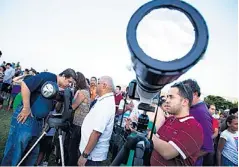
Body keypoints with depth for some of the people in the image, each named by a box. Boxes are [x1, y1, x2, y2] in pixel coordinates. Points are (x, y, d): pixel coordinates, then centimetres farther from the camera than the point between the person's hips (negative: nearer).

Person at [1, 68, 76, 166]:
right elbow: (25, 84, -22)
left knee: (33, 153, 16)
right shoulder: (48, 77, -12)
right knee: (14, 152, 3)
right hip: (25, 118, -8)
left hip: (38, 122, 8)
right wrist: (26, 108, -20)